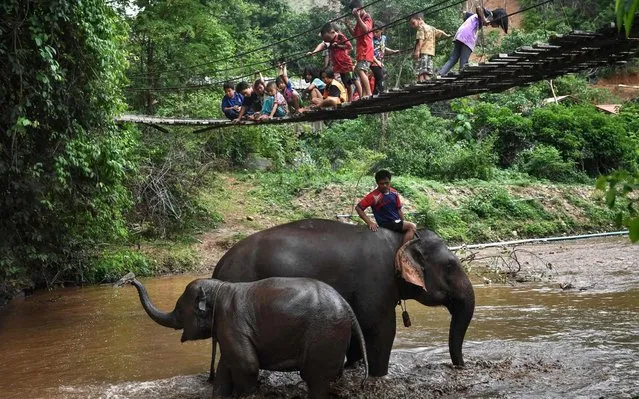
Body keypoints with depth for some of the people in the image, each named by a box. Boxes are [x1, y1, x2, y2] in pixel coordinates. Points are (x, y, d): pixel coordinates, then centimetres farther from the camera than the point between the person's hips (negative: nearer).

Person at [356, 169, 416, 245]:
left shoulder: (394, 193, 3)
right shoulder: (374, 196, -15)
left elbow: (399, 210, 12)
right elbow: (358, 208, -16)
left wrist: (403, 223, 5)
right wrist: (369, 222, -20)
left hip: (398, 222, 7)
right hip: (386, 224, -7)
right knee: (412, 226, -20)